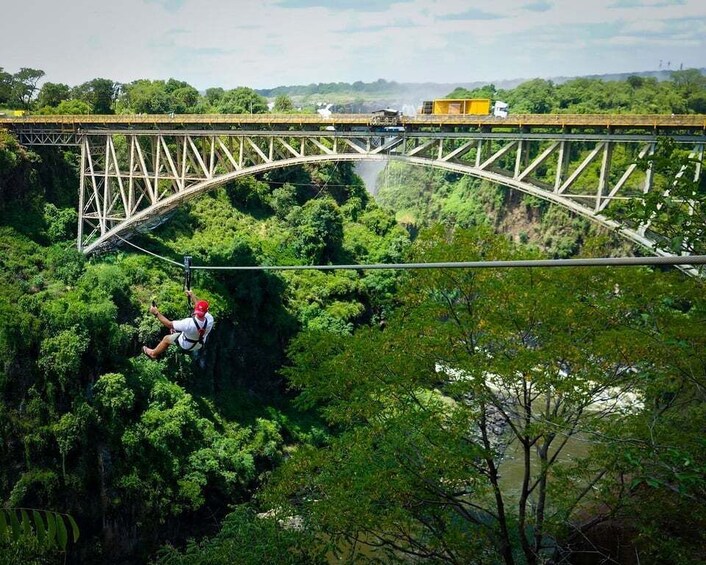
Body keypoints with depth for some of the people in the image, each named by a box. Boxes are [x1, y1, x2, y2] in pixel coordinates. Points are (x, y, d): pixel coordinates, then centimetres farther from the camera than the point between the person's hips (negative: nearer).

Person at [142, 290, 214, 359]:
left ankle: (153, 353, 47)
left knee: (166, 338, 22)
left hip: (187, 345, -4)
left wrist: (156, 313, -19)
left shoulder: (189, 323, -43)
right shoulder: (210, 319, -32)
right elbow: (202, 308, -10)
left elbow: (169, 324, -28)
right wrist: (192, 296, 4)